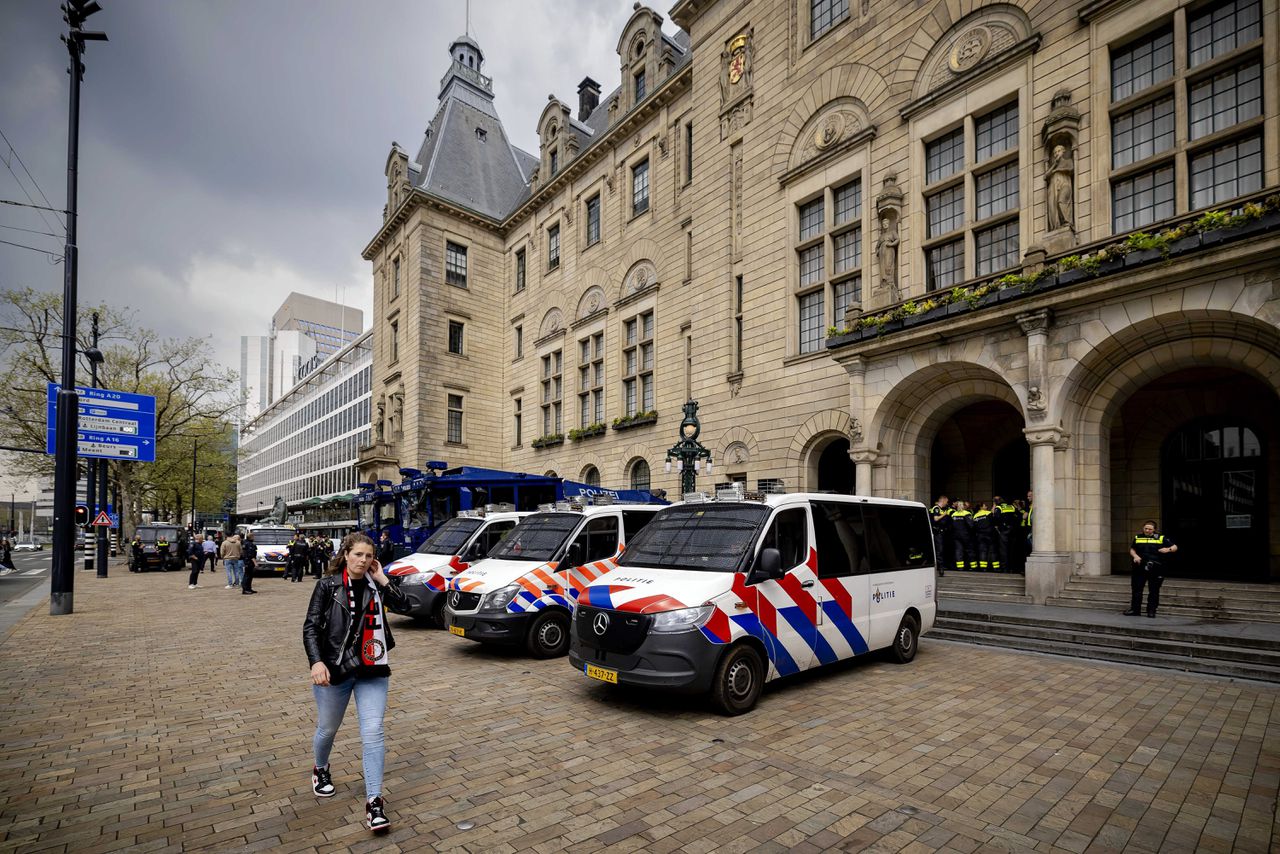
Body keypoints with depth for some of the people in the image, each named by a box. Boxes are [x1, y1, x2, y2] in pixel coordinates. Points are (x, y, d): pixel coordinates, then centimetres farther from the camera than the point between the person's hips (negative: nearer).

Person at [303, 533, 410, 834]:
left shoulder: (375, 585, 0)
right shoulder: (328, 585, -6)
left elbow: (403, 606, -12)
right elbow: (310, 627, -9)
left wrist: (382, 579, -14)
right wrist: (317, 662, -22)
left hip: (371, 671, 1)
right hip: (334, 670, -1)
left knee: (373, 733, -5)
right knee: (327, 729, 19)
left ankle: (374, 801, 2)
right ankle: (321, 770, 51)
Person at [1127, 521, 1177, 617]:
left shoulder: (1161, 538, 4)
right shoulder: (1137, 538, 11)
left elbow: (1175, 547, 5)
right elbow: (1132, 549, 17)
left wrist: (1168, 549, -16)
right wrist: (1135, 556, -3)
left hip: (1155, 569, -2)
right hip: (1140, 568, 2)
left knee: (1154, 591, 5)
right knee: (1136, 589, 3)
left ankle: (1151, 611, 13)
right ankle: (1135, 610, 9)